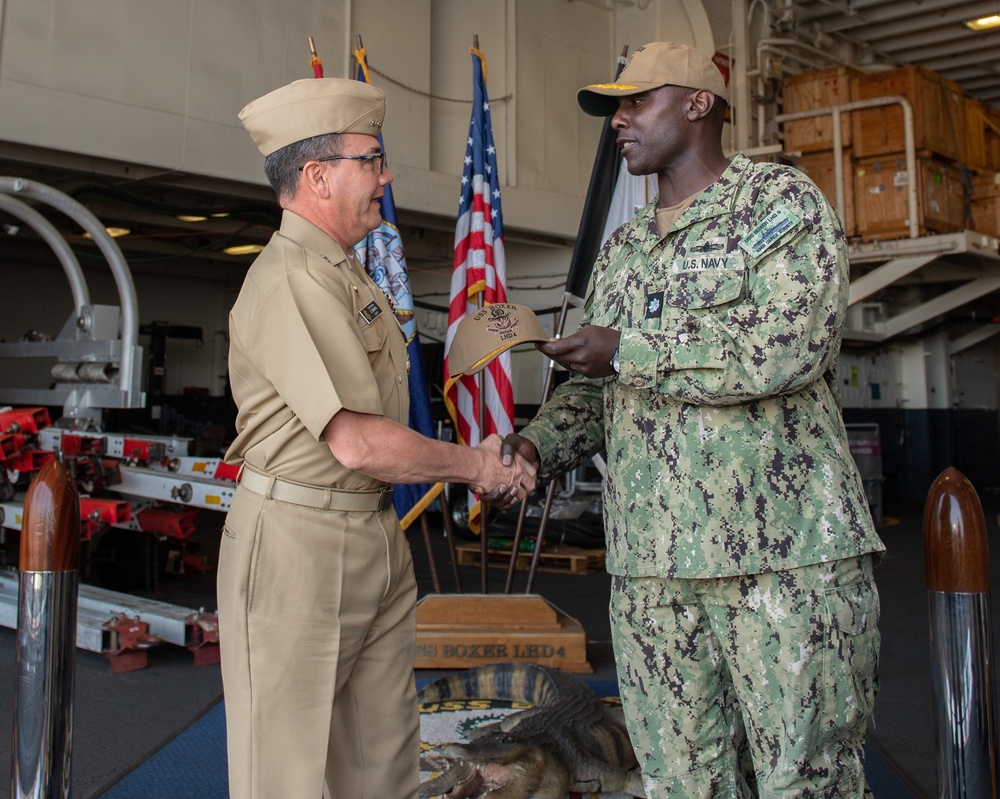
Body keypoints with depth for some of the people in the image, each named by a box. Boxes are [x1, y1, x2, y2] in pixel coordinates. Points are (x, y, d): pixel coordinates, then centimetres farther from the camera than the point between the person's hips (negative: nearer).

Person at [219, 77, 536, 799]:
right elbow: (356, 442, -23)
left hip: (377, 535, 9)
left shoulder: (348, 274, 16)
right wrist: (474, 464, -8)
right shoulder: (291, 279, -16)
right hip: (300, 541, -9)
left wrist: (486, 467, 4)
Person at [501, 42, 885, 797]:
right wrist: (537, 444, 0)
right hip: (649, 564, 6)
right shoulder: (622, 249, 19)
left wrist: (627, 350, -11)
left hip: (788, 552, -5)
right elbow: (595, 389, 21)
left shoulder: (782, 202, 0)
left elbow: (788, 345, -17)